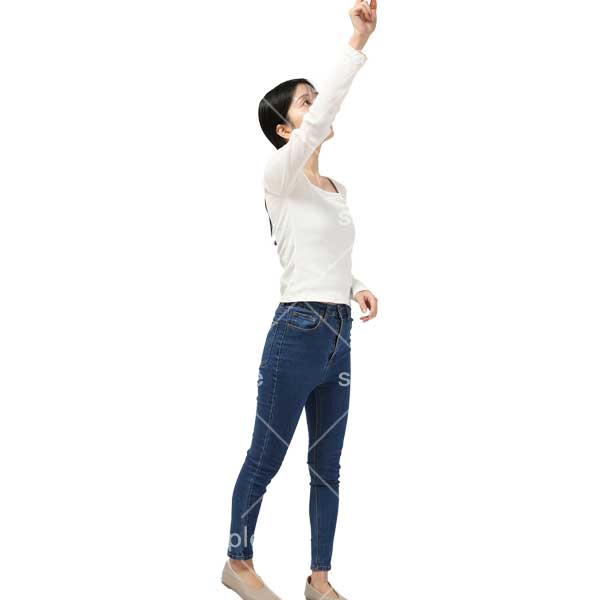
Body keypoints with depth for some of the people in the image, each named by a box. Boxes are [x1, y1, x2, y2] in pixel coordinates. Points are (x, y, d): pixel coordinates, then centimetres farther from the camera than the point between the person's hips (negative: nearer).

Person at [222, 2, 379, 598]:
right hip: (296, 335, -7)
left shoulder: (338, 188, 13)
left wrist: (356, 285, 4)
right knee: (265, 460, 7)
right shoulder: (280, 176, -10)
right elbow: (322, 120, -27)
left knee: (327, 466, 13)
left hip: (339, 337, 7)